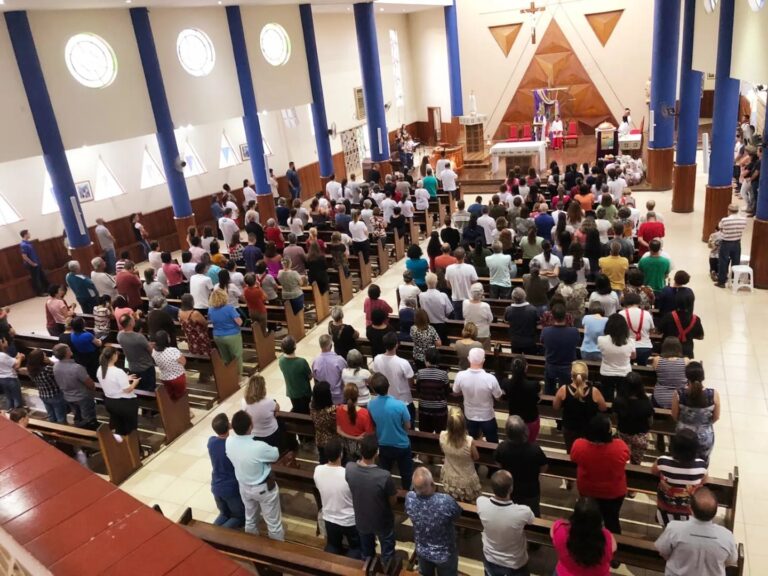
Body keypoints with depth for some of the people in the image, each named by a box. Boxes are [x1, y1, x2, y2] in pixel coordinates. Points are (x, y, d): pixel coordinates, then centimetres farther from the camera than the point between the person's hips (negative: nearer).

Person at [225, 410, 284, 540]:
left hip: (244, 487, 6)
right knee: (273, 522, 17)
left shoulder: (229, 441, -20)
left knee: (250, 519, 29)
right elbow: (275, 455, -14)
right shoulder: (259, 447, -36)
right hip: (264, 488, -6)